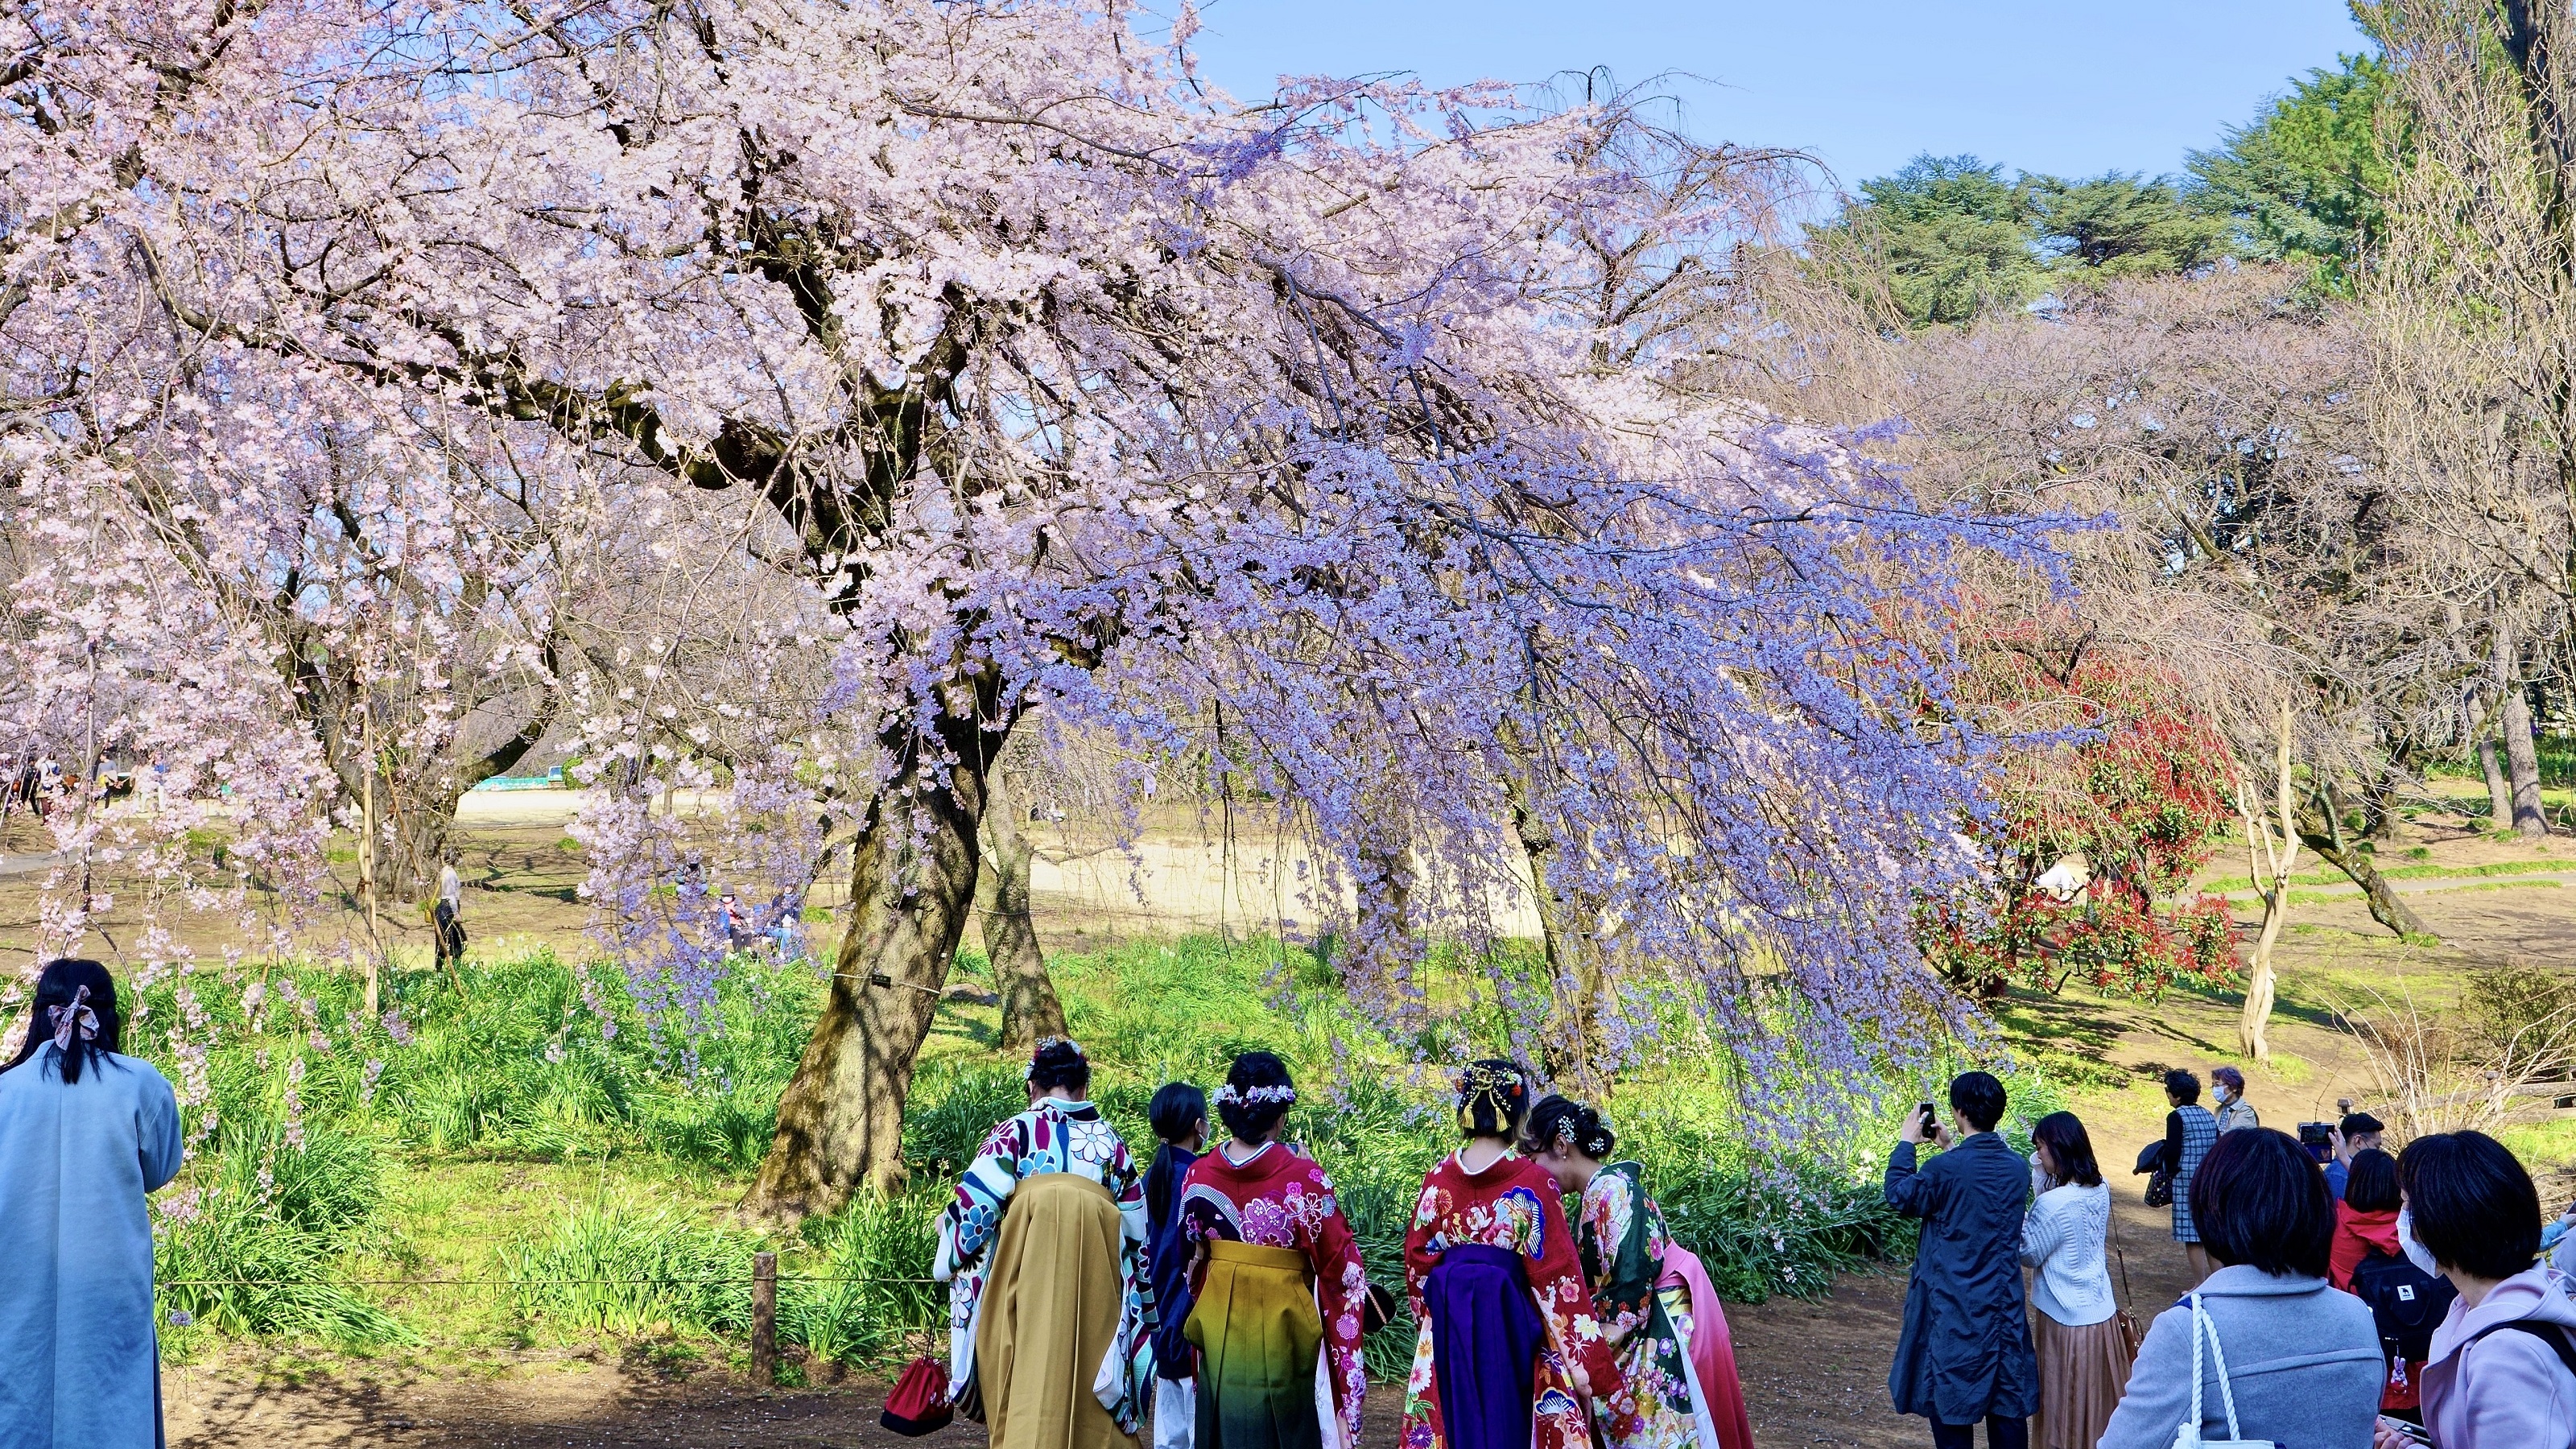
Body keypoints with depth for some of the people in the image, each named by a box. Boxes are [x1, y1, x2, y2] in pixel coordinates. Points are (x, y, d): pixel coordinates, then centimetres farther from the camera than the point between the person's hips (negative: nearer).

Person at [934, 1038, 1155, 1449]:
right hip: (1096, 1290, 3)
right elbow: (1136, 1234, 15)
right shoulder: (1111, 1141, 14)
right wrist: (1142, 1310, 25)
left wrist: (949, 1241, 20)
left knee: (1031, 1391, 0)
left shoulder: (1017, 1131, 4)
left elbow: (976, 1204, -2)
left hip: (1028, 1290, -3)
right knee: (1089, 1405, 9)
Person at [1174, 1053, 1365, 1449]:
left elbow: (1192, 1253, 7)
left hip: (1218, 1324, 4)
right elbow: (1341, 1264, -10)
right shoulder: (1303, 1176, -18)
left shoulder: (1198, 1175, -6)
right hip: (1283, 1325, -3)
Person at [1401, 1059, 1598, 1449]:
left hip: (1447, 1325, 4)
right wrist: (1579, 1357, -9)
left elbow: (1417, 1260, 5)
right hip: (1511, 1321, -4)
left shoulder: (1438, 1178, 1)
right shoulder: (1533, 1181, -10)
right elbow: (1555, 1270, -12)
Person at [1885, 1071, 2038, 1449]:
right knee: (2007, 1401, 12)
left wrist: (1906, 1144, 7)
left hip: (1955, 1308, -5)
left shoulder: (1946, 1169, -20)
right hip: (2005, 1304, 5)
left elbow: (1900, 1196, -3)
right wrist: (1954, 1149, 21)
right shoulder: (2018, 1168, -2)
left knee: (1950, 1398, 7)